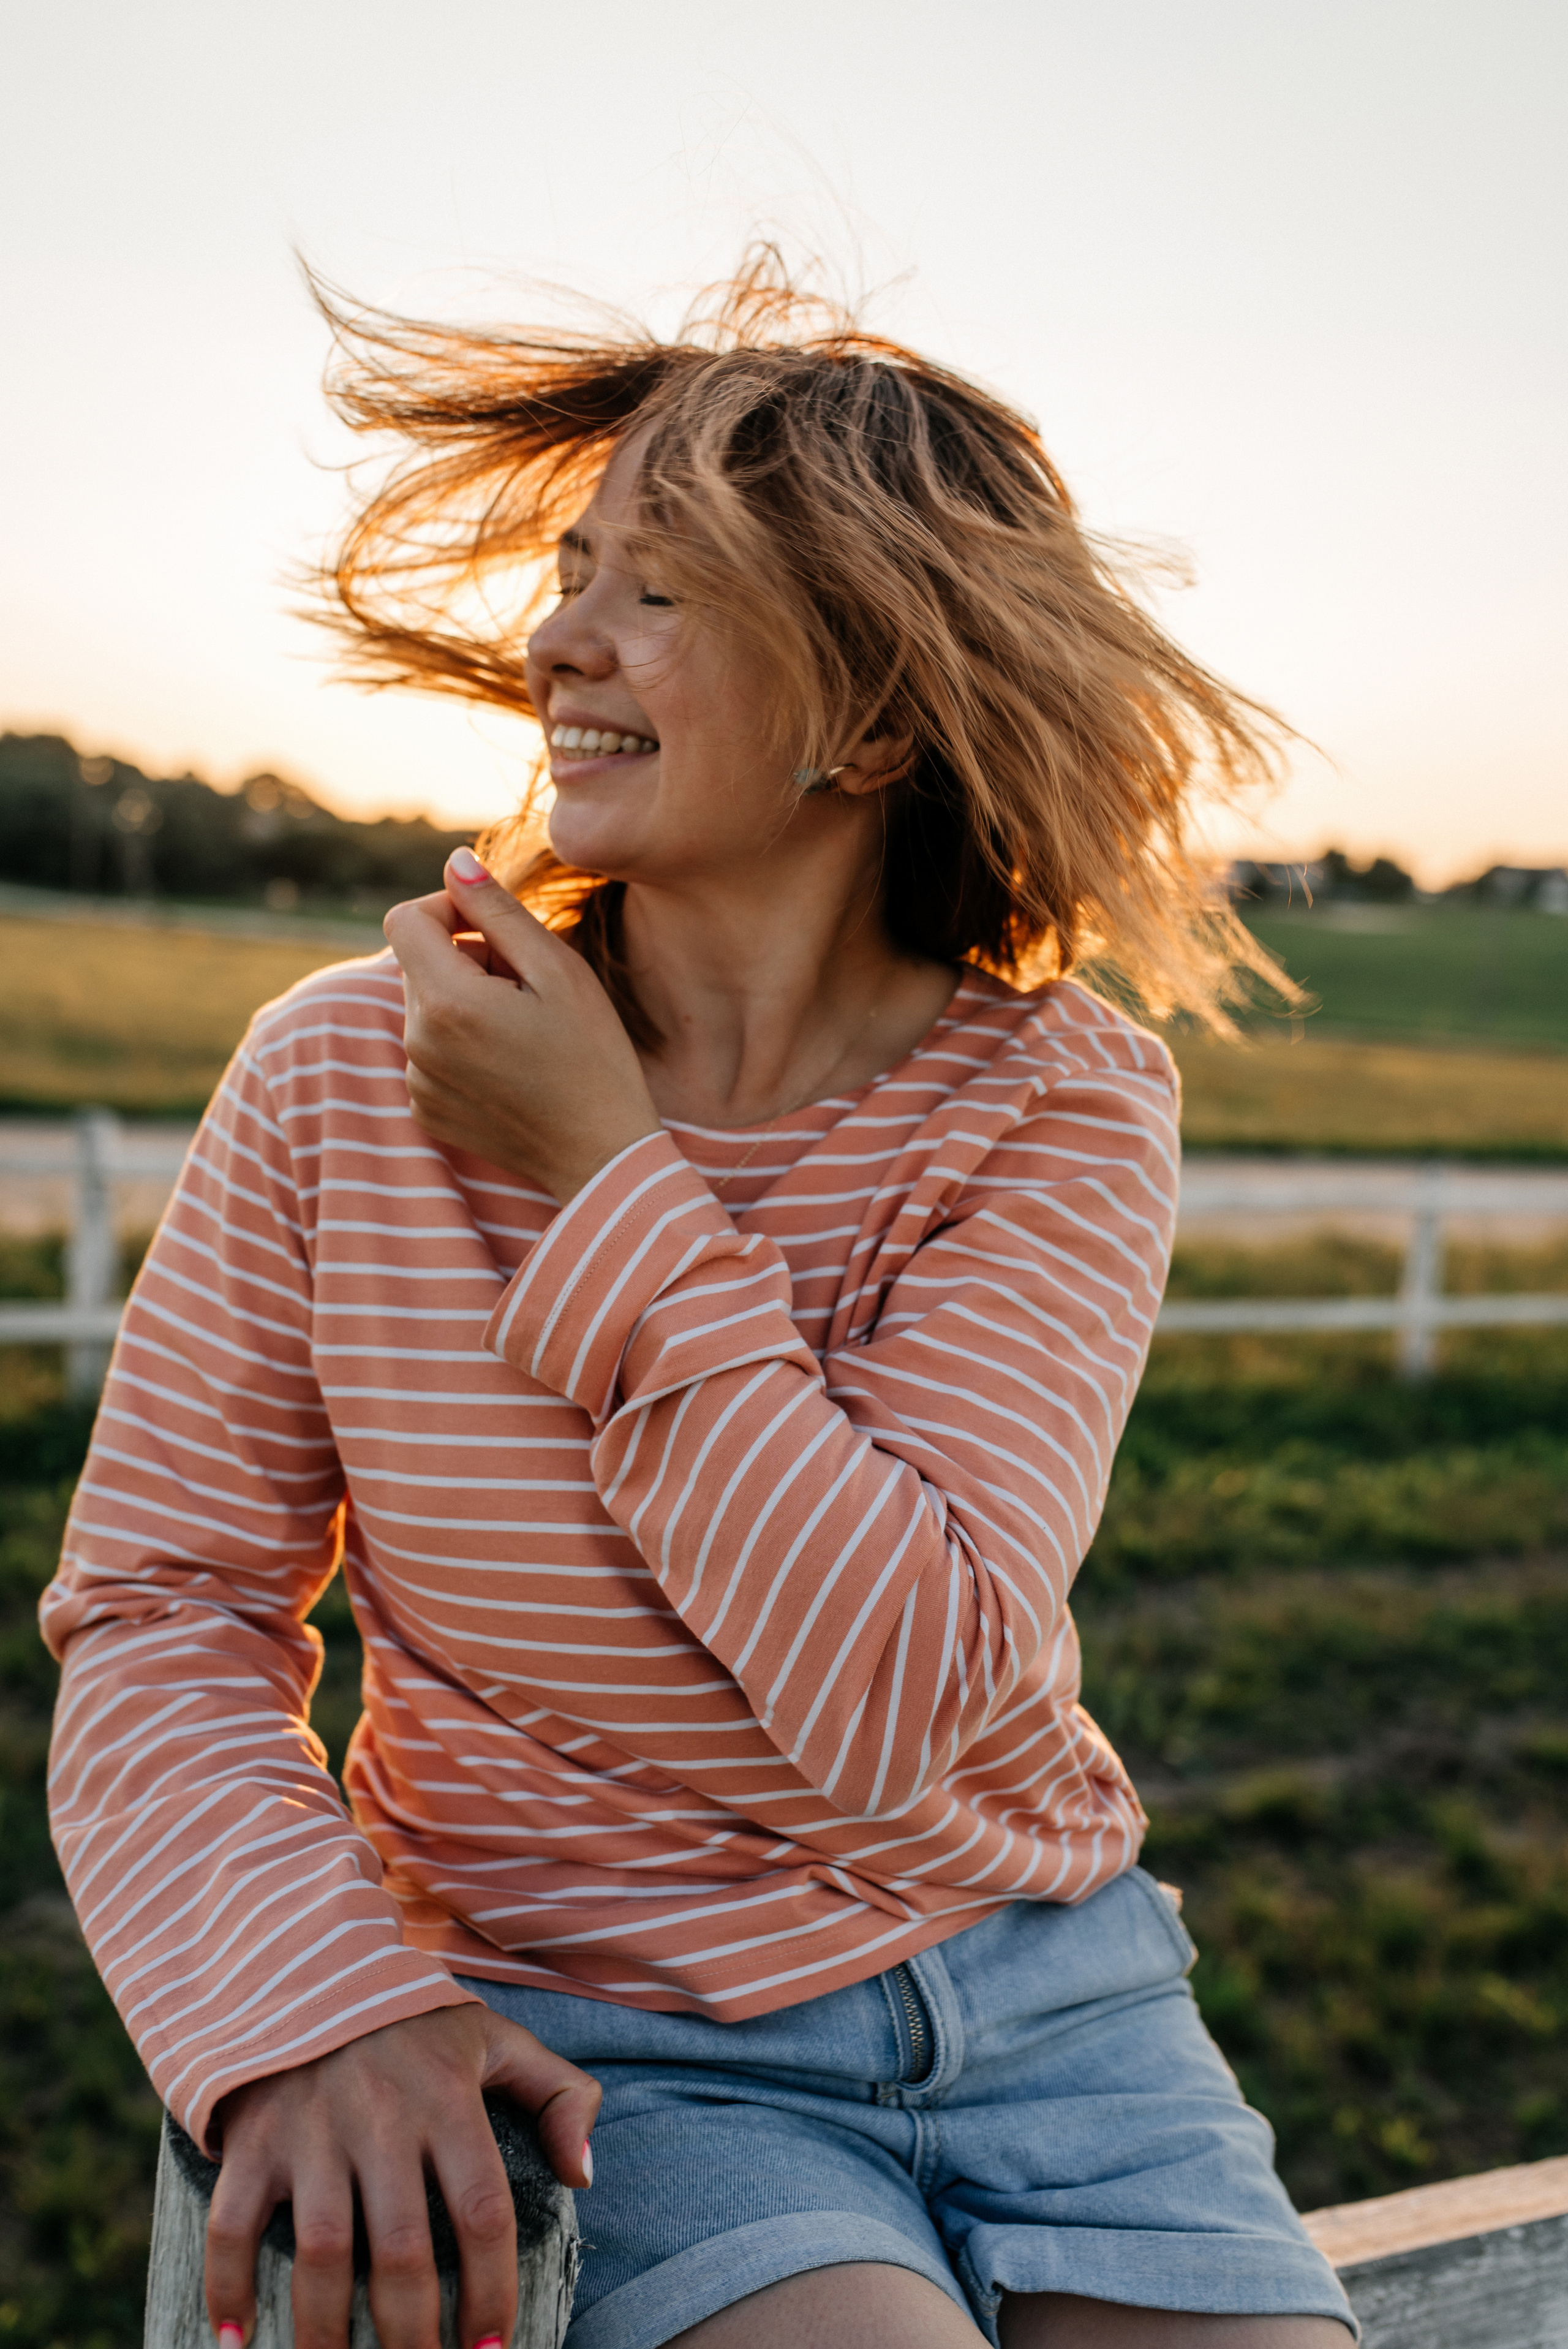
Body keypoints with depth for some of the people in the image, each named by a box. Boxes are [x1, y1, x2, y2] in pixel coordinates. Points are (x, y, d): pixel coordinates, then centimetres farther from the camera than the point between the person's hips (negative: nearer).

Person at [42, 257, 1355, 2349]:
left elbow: (902, 1694, -19)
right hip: (604, 2043, -1)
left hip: (1041, 1996, 2)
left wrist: (610, 1186, -20)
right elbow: (159, 1612, -5)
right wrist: (322, 2003, -22)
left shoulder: (1061, 1102, -10)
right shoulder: (340, 1076, -8)